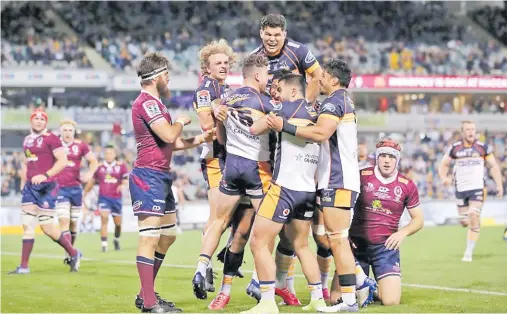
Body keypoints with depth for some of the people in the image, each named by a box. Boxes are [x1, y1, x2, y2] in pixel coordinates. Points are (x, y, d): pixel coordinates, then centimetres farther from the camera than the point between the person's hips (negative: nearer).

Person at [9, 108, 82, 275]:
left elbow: (63, 161, -15)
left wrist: (45, 175, -23)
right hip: (30, 186, 7)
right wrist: (26, 179, 14)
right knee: (27, 225, 2)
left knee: (47, 227, -5)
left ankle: (74, 254, 14)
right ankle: (23, 266, 4)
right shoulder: (27, 140, 14)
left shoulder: (51, 138, -8)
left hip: (47, 187, -7)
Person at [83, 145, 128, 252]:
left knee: (118, 223, 9)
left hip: (116, 198, 1)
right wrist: (84, 194, 19)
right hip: (103, 198, -1)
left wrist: (122, 185, -23)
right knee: (104, 219, -18)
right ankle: (104, 244, -16)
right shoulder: (99, 166, 3)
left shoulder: (121, 166, 1)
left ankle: (116, 240, 38)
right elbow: (91, 181, 14)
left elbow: (126, 180, 0)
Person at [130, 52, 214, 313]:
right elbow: (169, 136, -23)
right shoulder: (146, 103, -14)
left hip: (161, 177, 11)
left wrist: (198, 140, 10)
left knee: (168, 236, 16)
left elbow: (170, 143, 22)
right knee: (150, 237, -11)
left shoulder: (154, 103, 20)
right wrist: (181, 122, -3)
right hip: (148, 176, -11)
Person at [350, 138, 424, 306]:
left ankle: (379, 289, 25)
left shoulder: (407, 185, 1)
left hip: (385, 246, 1)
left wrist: (403, 232, -10)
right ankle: (361, 285, 28)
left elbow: (418, 219, 9)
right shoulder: (361, 177, -4)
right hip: (357, 243, 0)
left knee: (391, 301, -13)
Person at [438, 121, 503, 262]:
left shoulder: (483, 147, -1)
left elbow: (494, 166, 5)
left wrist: (499, 184, -5)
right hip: (460, 190, 2)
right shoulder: (455, 148, 2)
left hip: (477, 188, -2)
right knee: (465, 222, 5)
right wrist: (444, 177, -9)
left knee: (473, 219, -16)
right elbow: (443, 164, 11)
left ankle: (468, 253, -9)